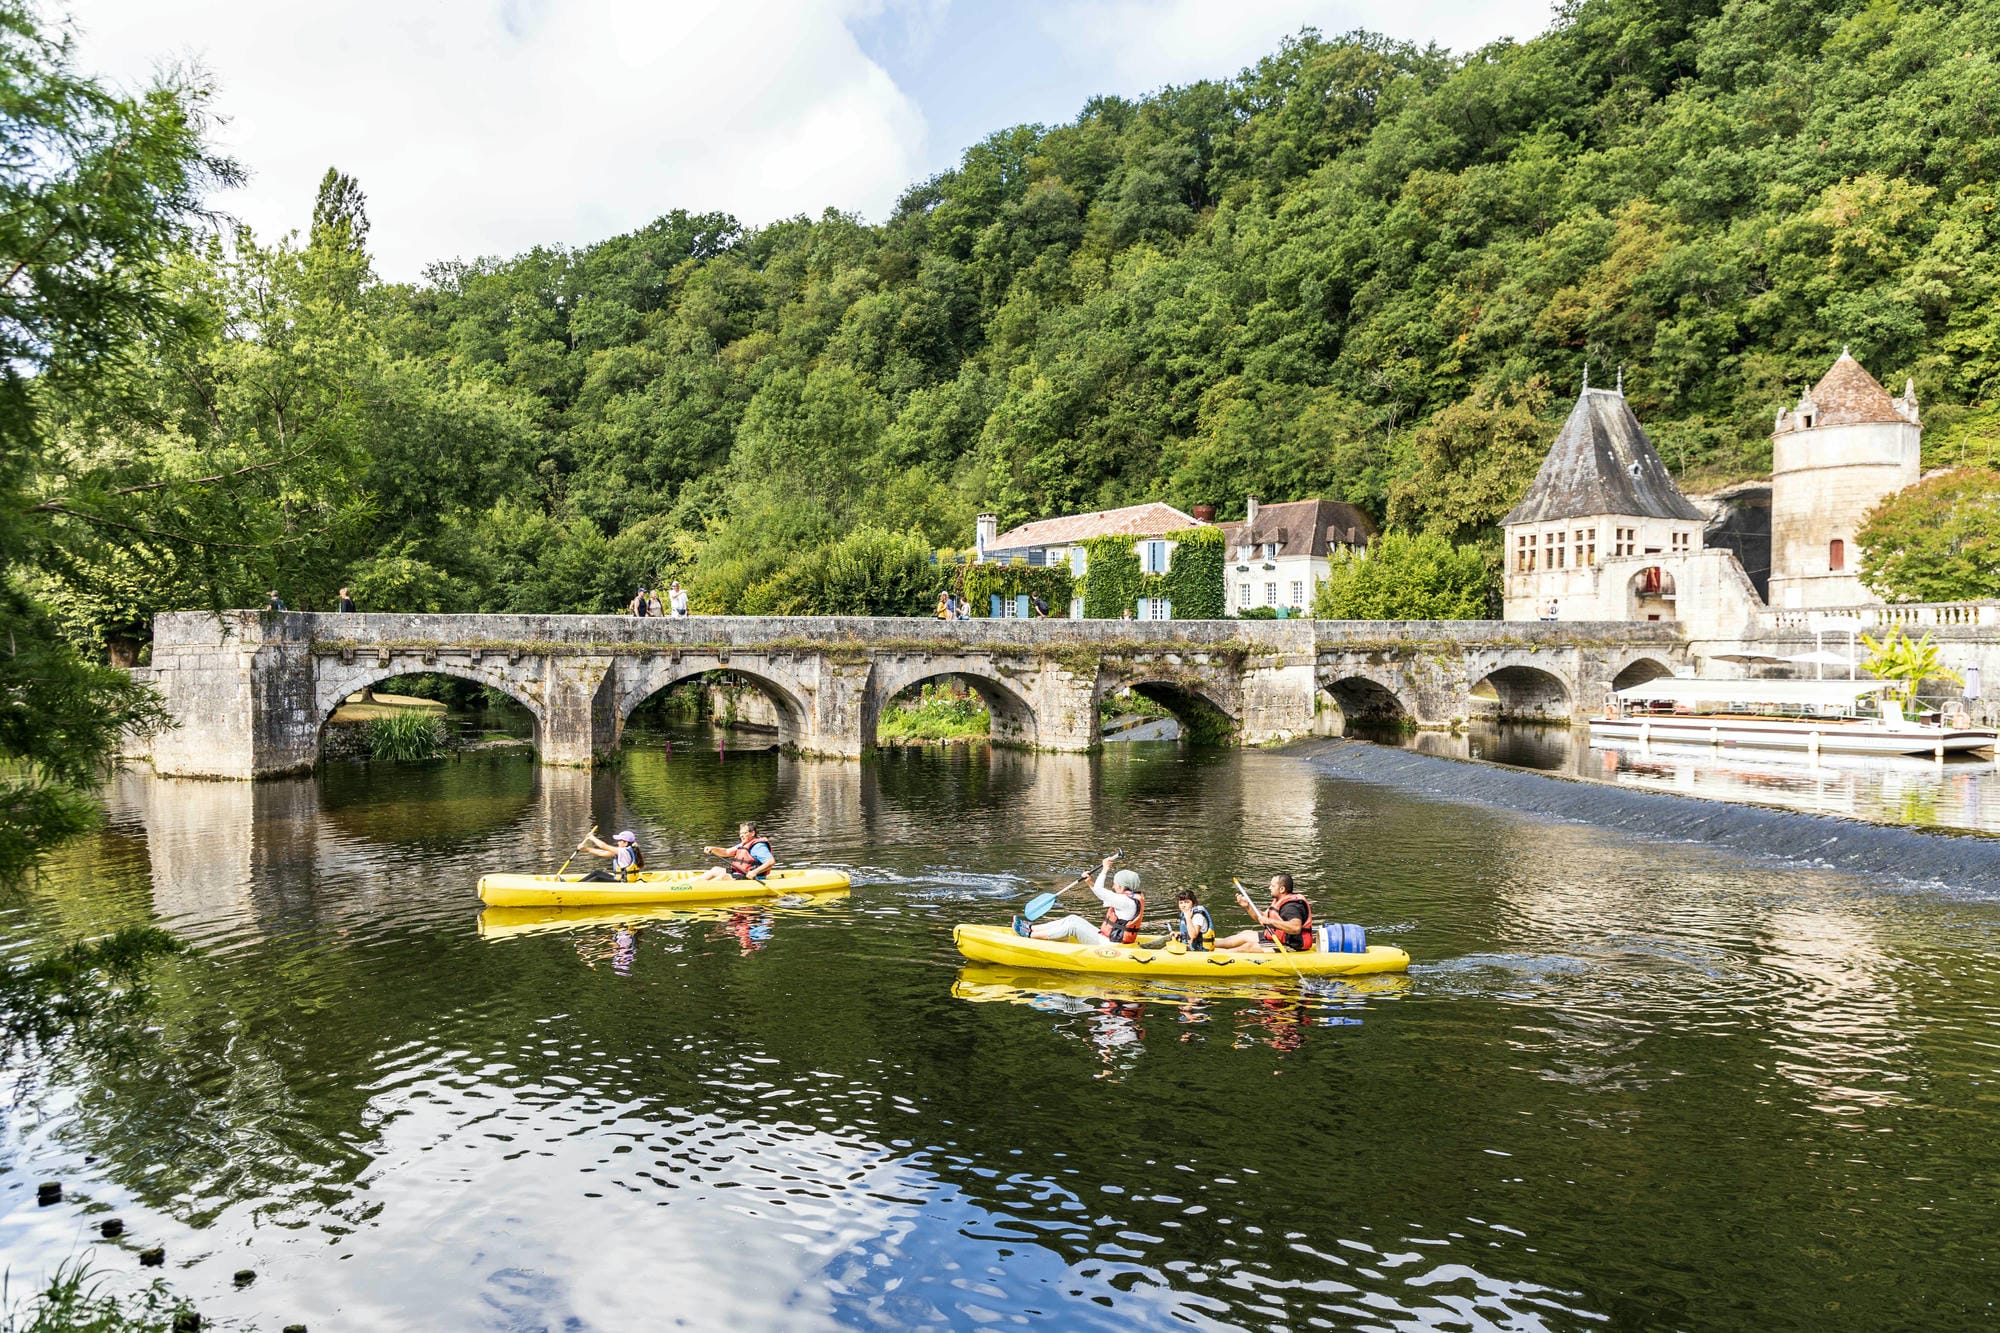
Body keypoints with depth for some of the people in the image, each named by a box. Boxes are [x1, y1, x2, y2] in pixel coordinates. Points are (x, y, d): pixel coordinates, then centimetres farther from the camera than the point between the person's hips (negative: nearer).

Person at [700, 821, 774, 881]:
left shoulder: (759, 846, -15)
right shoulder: (743, 845, 16)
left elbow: (771, 861, -27)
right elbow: (727, 852, 20)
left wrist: (755, 872, -36)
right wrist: (713, 849, 2)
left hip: (750, 877, -11)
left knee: (724, 876, -24)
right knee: (716, 869, 11)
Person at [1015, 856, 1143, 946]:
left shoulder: (1127, 902, -21)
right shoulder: (1131, 897, 10)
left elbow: (1098, 890, -20)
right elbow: (1102, 896, 23)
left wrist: (1105, 870, -9)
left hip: (1107, 946, -10)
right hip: (1107, 940, 10)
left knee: (1073, 926, -14)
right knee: (1073, 918, 5)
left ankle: (1030, 935, -9)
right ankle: (1031, 928, 4)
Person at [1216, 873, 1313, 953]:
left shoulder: (1292, 907, -24)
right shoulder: (1280, 901, 10)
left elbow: (1296, 927, -42)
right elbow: (1262, 917, 21)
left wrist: (1271, 921, -41)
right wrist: (1248, 906, 6)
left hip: (1288, 947, -11)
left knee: (1250, 947, -20)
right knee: (1245, 934, 15)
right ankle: (1211, 944, 20)